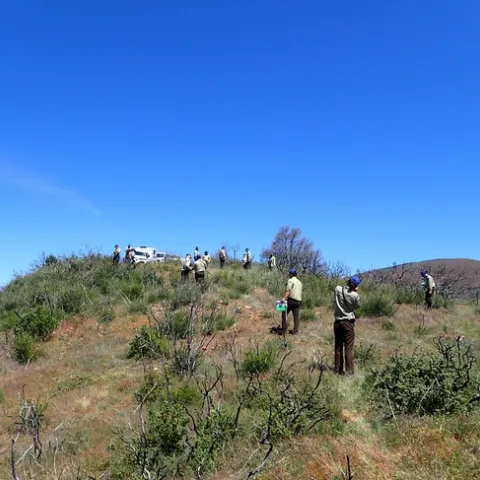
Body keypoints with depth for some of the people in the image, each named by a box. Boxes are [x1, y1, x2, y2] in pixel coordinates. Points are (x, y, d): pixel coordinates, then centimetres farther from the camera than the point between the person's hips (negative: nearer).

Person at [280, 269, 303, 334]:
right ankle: (295, 331, 7)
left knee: (284, 313, -1)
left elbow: (288, 290, -16)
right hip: (298, 301, 7)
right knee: (296, 316, 6)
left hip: (291, 300, -7)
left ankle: (284, 329, -6)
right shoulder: (299, 282, 21)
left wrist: (284, 298, -25)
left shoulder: (290, 280, -3)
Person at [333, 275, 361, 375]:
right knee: (349, 349, 0)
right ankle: (350, 371, -1)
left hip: (337, 322, 4)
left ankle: (338, 370, 15)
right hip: (348, 323, -4)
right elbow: (357, 306, 4)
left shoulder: (337, 289, -4)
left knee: (338, 348, 11)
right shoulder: (355, 295, -12)